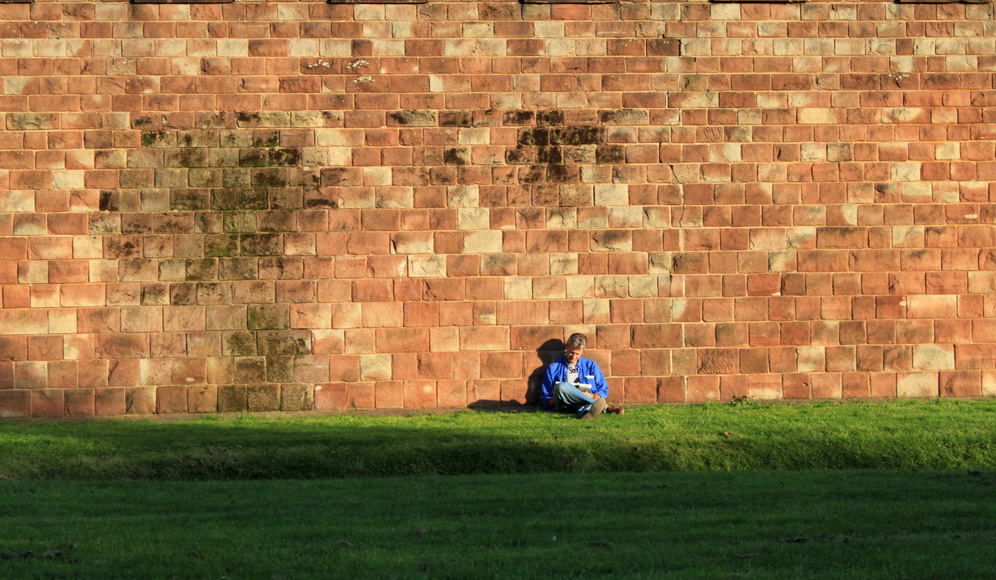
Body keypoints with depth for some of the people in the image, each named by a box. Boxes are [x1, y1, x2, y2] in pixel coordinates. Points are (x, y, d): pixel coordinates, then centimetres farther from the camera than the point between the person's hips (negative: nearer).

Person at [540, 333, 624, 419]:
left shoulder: (591, 365, 19)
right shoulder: (552, 368, 15)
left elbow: (603, 391, 18)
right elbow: (544, 399, 14)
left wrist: (591, 395, -6)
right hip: (565, 407, -1)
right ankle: (604, 407, -38)